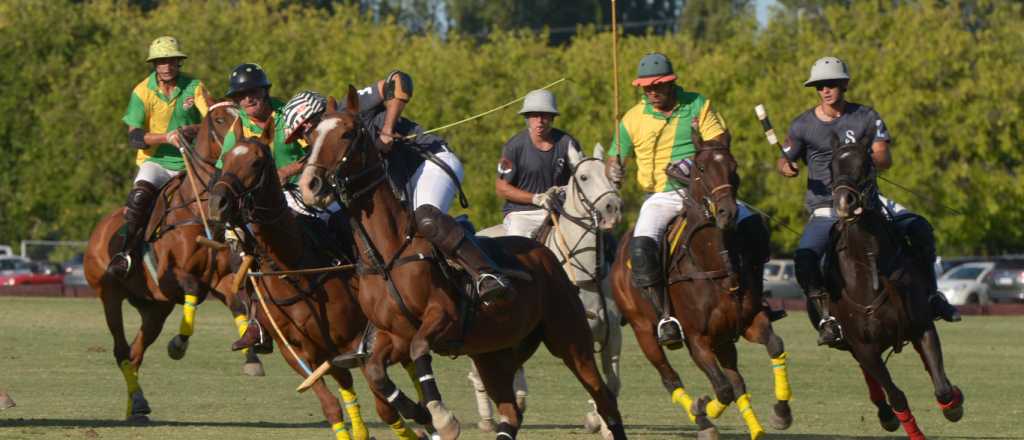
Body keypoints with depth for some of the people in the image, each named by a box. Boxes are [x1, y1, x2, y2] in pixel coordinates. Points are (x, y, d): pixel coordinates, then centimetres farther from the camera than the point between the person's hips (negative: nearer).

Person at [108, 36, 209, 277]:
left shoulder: (194, 87, 0)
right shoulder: (143, 92, -3)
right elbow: (134, 137, -11)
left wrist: (192, 129, -26)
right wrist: (166, 137, -27)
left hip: (190, 165, 2)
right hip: (155, 162, -2)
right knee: (140, 195, -30)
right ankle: (125, 253, -28)